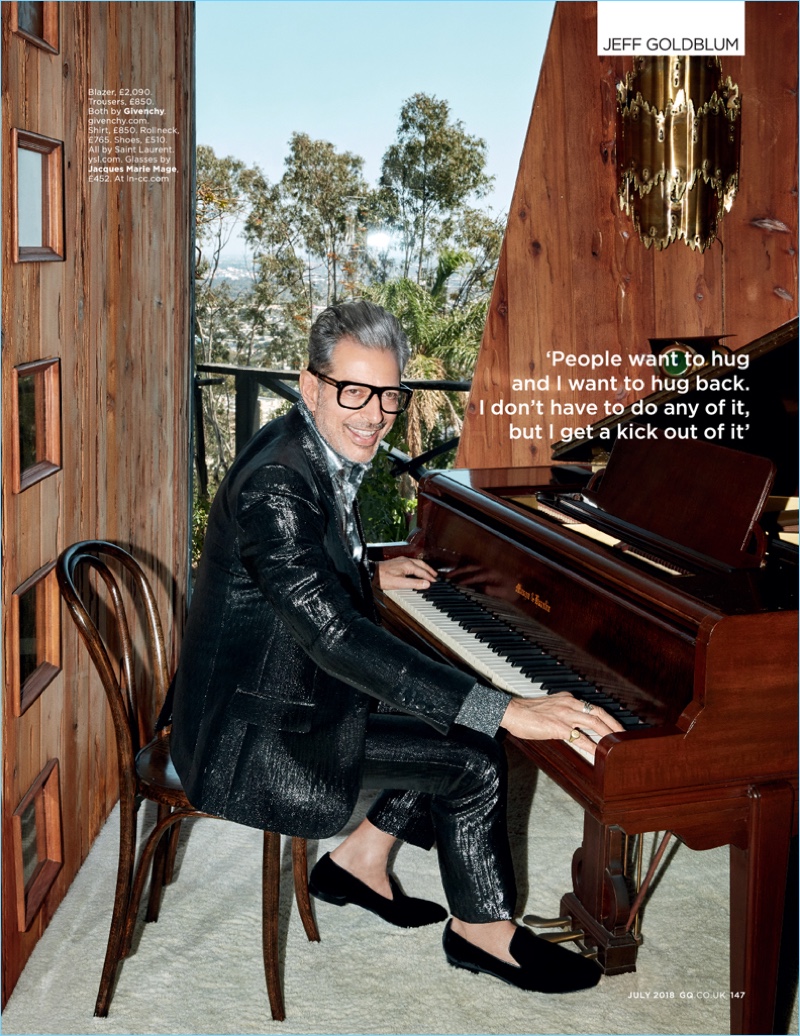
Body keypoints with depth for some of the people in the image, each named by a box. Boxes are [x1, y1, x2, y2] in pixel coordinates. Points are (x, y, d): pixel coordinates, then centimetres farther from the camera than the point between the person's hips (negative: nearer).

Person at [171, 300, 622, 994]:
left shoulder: (315, 451, 2)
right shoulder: (275, 485, -29)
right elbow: (336, 636, -39)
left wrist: (368, 573, 27)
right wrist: (505, 710, -42)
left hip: (292, 676, 10)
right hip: (257, 734, -10)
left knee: (448, 712, 14)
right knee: (474, 759, -11)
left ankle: (360, 860, 21)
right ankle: (483, 929, 12)